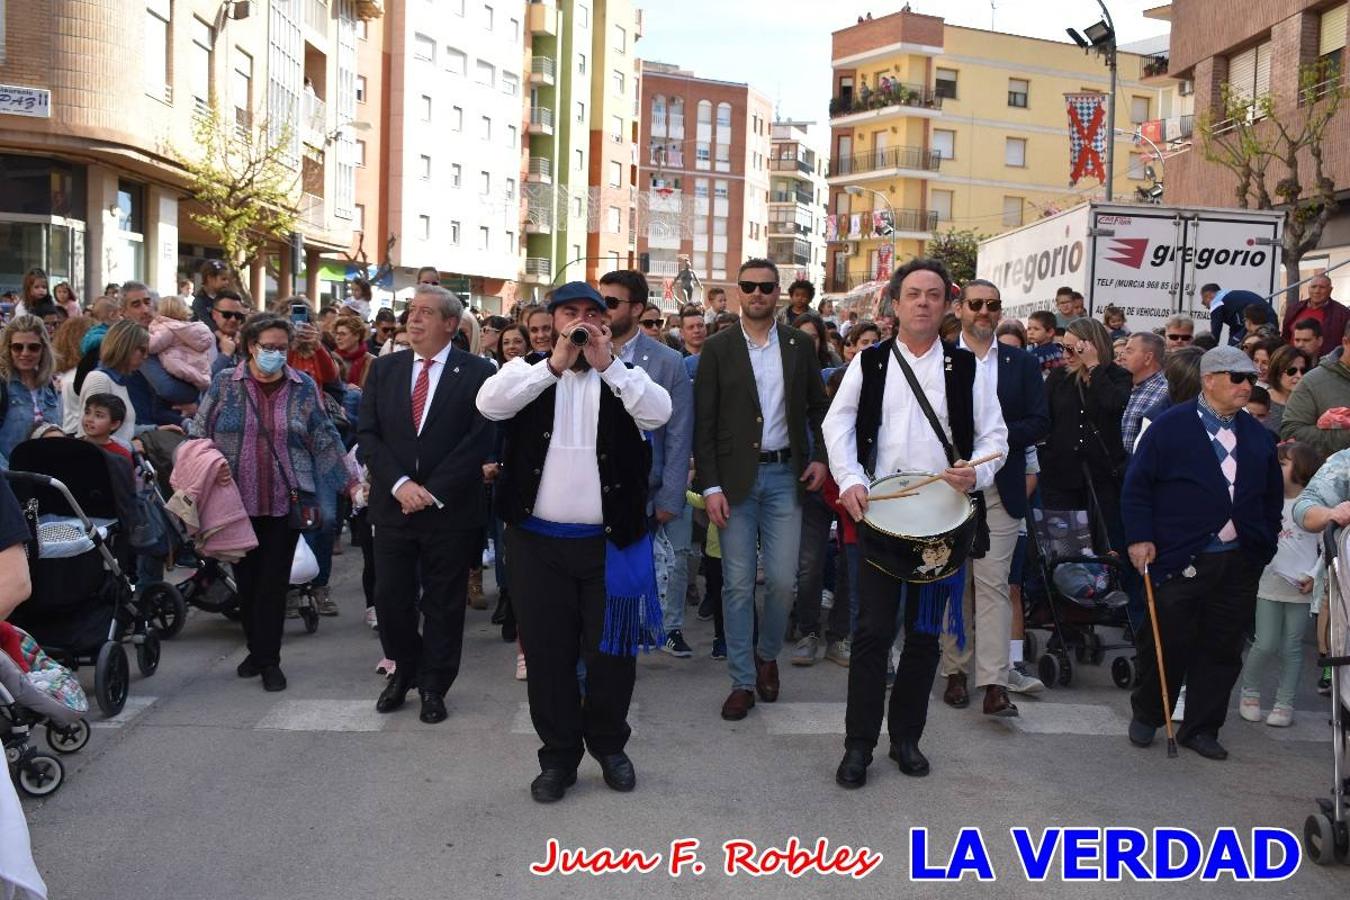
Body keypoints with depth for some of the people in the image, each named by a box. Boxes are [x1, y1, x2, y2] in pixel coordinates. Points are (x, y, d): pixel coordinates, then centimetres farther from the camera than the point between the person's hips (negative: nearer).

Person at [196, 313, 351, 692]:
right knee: (246, 579, 9)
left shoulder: (303, 387, 3)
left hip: (284, 501, -1)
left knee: (274, 581, 1)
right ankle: (256, 649, 26)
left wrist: (348, 482, 4)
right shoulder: (224, 383, 2)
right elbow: (200, 435, 5)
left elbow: (325, 439, 6)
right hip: (236, 500, 1)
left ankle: (269, 660, 10)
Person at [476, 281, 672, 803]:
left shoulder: (625, 374, 5)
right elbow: (489, 403, -14)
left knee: (612, 651, 9)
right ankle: (558, 756, 23)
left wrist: (607, 364, -18)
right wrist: (554, 364, -18)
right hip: (538, 541, 0)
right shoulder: (529, 370, 5)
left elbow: (659, 413, -14)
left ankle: (609, 745, 31)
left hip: (610, 542, 0)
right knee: (547, 653, 8)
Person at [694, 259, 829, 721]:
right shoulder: (718, 348, 0)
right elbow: (704, 422, -2)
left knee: (781, 580, 1)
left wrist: (820, 457, 2)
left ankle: (767, 655, 28)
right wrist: (710, 485, -8)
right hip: (735, 477, -1)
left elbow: (818, 406, 15)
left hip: (785, 475, 1)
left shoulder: (799, 345, 7)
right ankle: (742, 681, 13)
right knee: (737, 584, 2)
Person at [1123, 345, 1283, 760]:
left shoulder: (1258, 435, 12)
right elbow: (1137, 485, -4)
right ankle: (1146, 716, 24)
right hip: (1181, 561, -5)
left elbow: (1272, 494, 19)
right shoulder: (1171, 426, -4)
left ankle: (1201, 728, 22)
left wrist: (1266, 543, 11)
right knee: (1167, 646, 3)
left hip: (1239, 565, 5)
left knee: (1222, 650, 8)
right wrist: (1140, 538, -10)